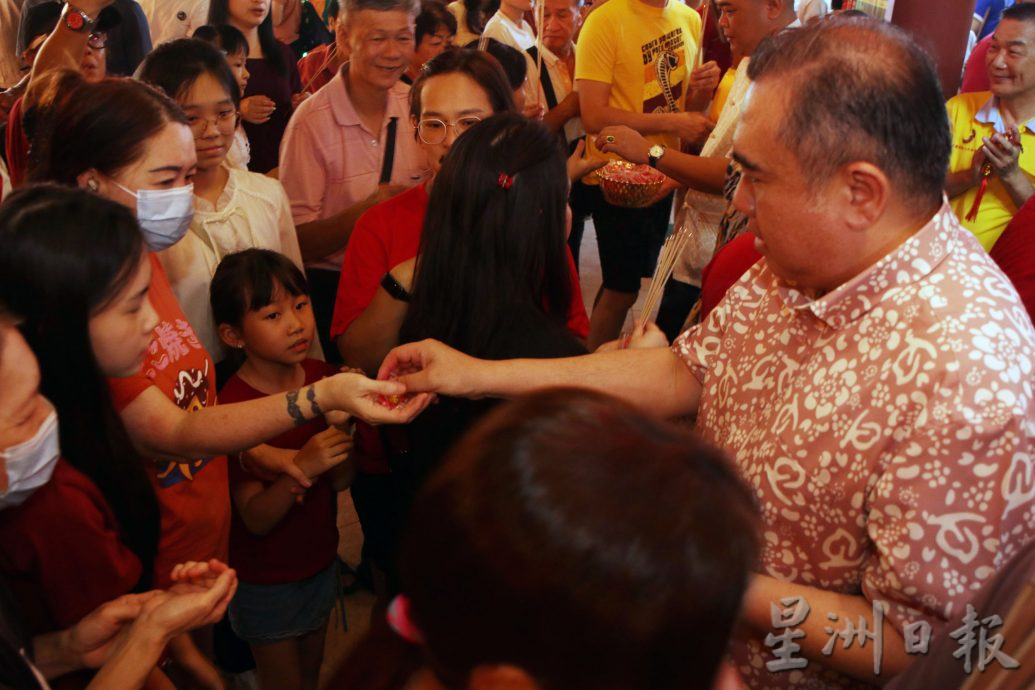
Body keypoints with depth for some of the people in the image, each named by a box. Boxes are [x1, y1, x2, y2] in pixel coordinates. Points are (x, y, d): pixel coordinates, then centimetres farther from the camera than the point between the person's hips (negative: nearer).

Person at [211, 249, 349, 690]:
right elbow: (256, 519, -23)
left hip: (320, 559, 5)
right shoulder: (233, 406, -24)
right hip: (266, 582, -5)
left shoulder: (324, 377, -8)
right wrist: (301, 468, -40)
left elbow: (340, 481, -8)